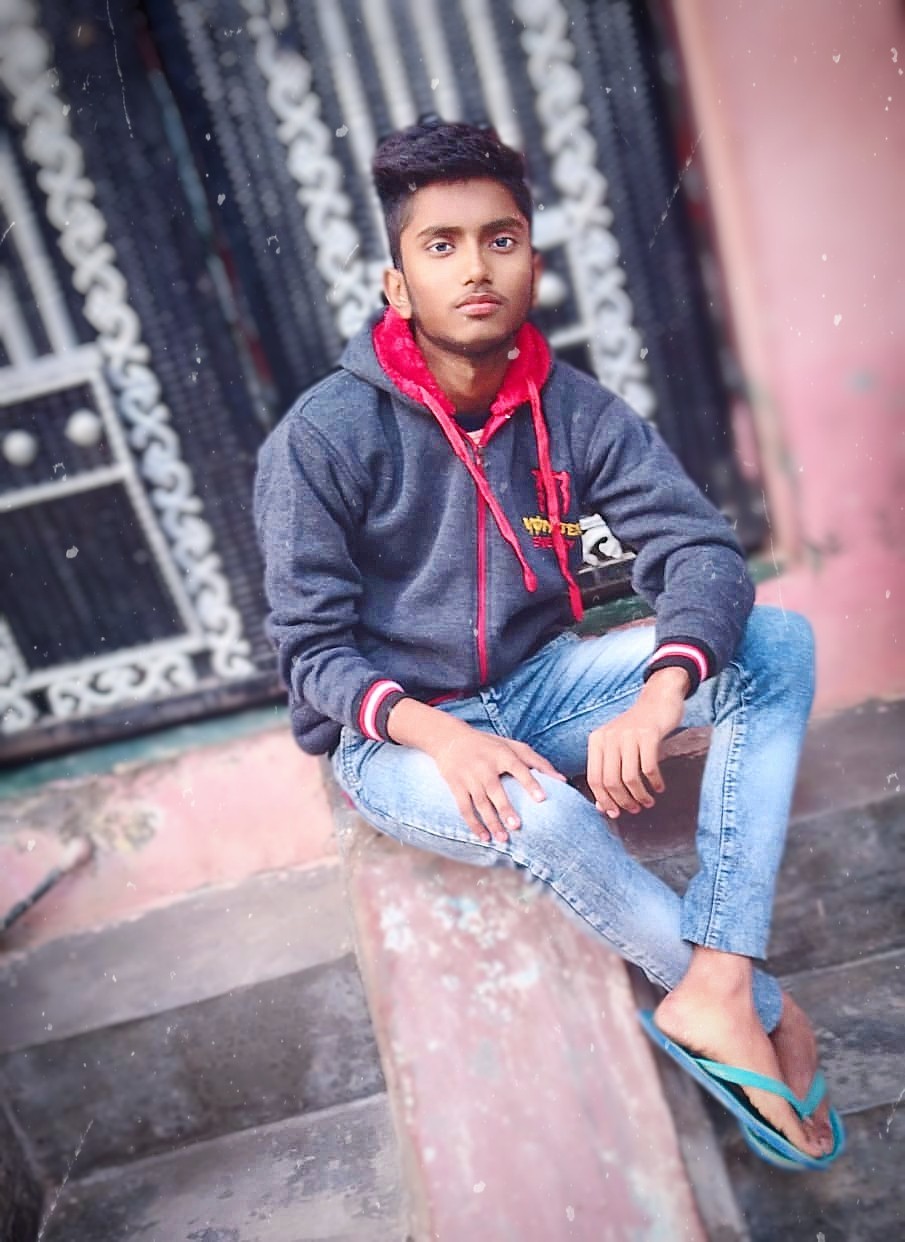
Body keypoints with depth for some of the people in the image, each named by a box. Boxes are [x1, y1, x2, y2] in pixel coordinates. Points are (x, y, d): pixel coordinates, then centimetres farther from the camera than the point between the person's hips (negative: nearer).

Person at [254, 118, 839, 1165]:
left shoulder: (571, 409, -6)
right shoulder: (320, 440, -15)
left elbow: (701, 548, -13)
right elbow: (311, 650, -13)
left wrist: (657, 696, -34)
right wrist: (440, 733, -32)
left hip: (537, 687, 5)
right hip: (395, 734, -4)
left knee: (778, 643, -13)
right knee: (545, 815, -37)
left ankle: (713, 989, -22)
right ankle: (756, 1004, -7)